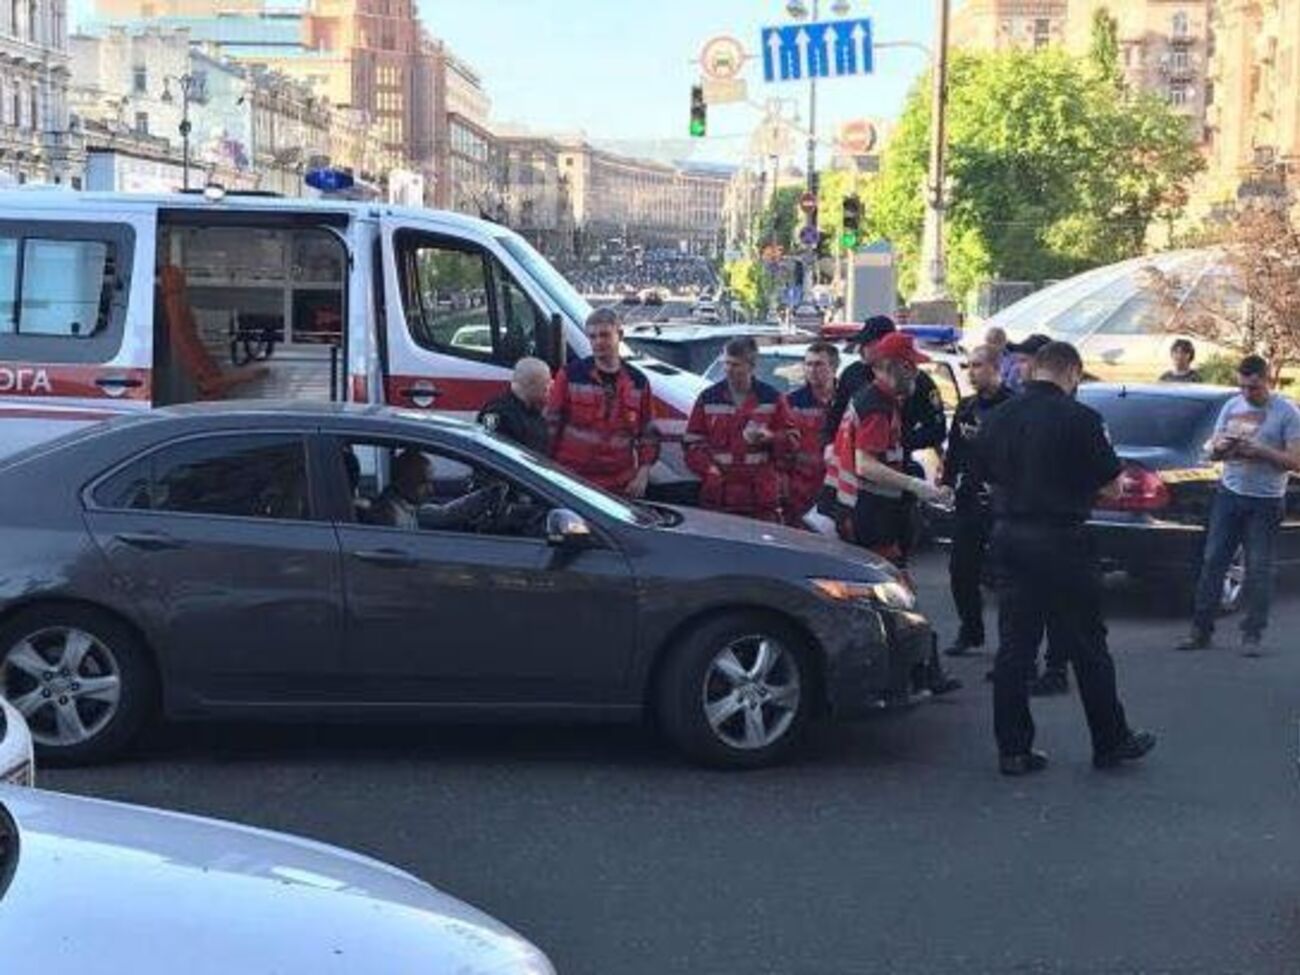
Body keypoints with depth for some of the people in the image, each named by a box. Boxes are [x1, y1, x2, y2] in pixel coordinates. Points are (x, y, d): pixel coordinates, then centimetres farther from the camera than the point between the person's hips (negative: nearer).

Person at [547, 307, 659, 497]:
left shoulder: (638, 382, 8)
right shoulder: (570, 375, 0)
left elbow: (649, 434, 13)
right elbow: (550, 425, 2)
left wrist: (643, 474, 2)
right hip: (572, 481, -2)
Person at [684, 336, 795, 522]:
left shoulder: (772, 398, 6)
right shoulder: (708, 398, 8)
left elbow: (791, 439, 7)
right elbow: (692, 441, 8)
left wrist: (769, 437, -13)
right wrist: (708, 468, -9)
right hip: (717, 496, 1)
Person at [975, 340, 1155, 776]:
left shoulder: (996, 419, 5)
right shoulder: (1078, 418, -12)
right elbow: (1112, 486, -8)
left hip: (1008, 538, 5)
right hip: (1061, 540, -5)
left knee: (1013, 646, 9)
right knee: (1087, 647, 7)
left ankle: (1013, 749, 10)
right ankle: (1111, 741, 18)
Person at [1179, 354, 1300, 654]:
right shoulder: (1232, 406, 9)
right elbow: (1213, 451, 13)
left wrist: (1260, 451, -21)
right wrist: (1221, 447, -11)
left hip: (1265, 502, -4)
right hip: (1229, 493, 4)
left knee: (1258, 568, 0)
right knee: (1213, 561, 1)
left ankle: (1252, 635, 7)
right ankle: (1201, 631, 6)